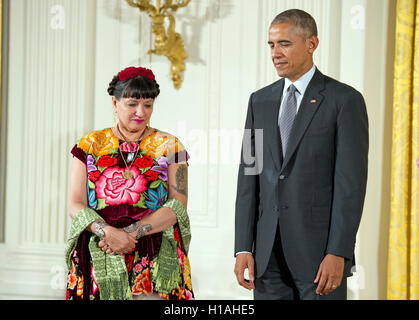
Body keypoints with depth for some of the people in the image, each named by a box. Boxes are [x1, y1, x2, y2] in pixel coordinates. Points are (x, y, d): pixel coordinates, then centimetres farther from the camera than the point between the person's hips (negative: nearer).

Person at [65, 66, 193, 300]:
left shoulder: (169, 146, 8)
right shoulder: (91, 145, 11)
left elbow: (178, 205, -1)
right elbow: (76, 205, 4)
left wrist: (131, 232, -13)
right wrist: (107, 231, -15)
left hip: (155, 255, -1)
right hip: (98, 256, 1)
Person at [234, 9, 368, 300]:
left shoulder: (345, 100, -4)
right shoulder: (260, 101, 12)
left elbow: (351, 182, -9)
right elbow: (248, 179, 9)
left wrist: (338, 254, -15)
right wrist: (243, 248, 2)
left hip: (321, 249, -5)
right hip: (269, 253, 5)